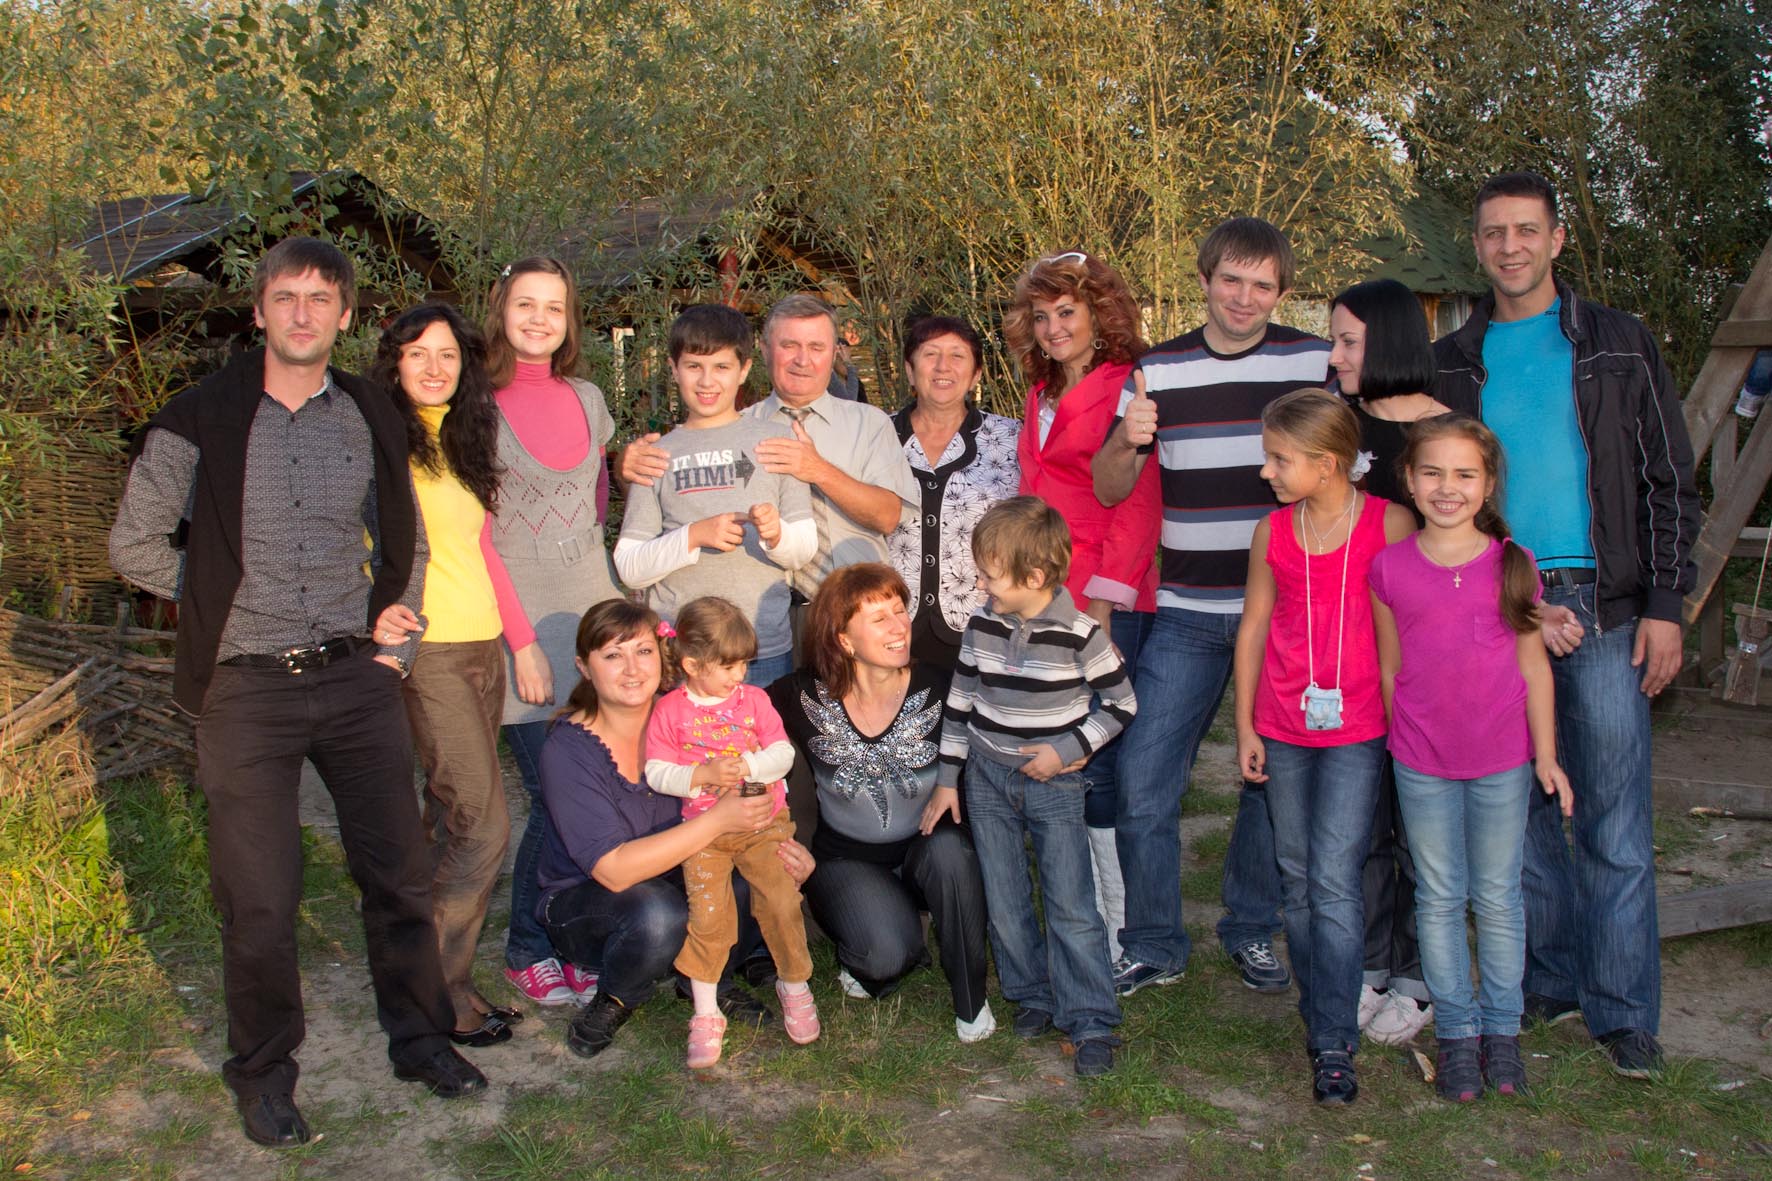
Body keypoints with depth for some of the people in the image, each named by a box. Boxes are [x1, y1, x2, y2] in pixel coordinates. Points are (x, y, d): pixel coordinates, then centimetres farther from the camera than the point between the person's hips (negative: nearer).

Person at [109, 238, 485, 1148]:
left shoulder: (370, 419, 5)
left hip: (355, 677, 3)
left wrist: (390, 645, 10)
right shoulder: (199, 420, -4)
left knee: (398, 874, 10)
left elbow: (404, 542, 16)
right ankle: (263, 1072, 25)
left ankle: (419, 1038, 29)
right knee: (259, 901, 5)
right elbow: (134, 546, 2)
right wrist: (226, 601, -1)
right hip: (247, 689, -2)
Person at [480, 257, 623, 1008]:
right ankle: (528, 953, 14)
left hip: (595, 614, 5)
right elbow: (476, 537, -6)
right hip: (523, 625, -5)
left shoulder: (586, 400, 12)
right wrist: (524, 641, -10)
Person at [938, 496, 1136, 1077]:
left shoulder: (1080, 635, -14)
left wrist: (1067, 750, -13)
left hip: (1055, 784, -4)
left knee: (1072, 908, -4)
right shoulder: (982, 627, -1)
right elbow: (960, 702, 8)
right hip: (988, 780, 4)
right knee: (1004, 903, 10)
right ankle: (1032, 996, 28)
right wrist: (947, 778, 8)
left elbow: (1121, 703, -4)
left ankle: (1091, 1023, 6)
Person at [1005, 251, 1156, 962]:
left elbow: (1138, 504, -11)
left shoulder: (1126, 389, -5)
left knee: (1097, 767, -6)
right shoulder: (1041, 397, 19)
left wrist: (1103, 600, -14)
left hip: (1105, 605, -7)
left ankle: (1125, 936, 7)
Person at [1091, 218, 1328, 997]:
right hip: (1185, 614, 1)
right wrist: (1126, 441, -19)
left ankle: (1251, 930, 29)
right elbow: (1107, 490, 3)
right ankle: (1152, 946, 15)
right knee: (1142, 782, -1)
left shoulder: (1316, 363, 2)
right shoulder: (1157, 370, 5)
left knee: (1274, 778, 9)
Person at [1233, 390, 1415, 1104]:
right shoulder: (1272, 533, 2)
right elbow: (1253, 629, 8)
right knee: (1297, 880, 10)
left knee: (1334, 882, -8)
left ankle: (1335, 1045, 0)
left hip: (1356, 730, -4)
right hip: (1282, 728, 4)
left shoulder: (1391, 526, -8)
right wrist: (1245, 727, 8)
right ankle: (1317, 1014, 25)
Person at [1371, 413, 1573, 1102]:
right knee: (1439, 897, 9)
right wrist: (1399, 744, 5)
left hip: (1502, 759, 0)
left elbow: (1533, 665, 2)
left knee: (1498, 897, 11)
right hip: (1422, 763, 0)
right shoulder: (1389, 568, -3)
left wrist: (1545, 754, 2)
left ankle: (1502, 1027, 25)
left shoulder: (1513, 565, -3)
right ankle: (1457, 1030, 21)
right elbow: (1390, 666, 4)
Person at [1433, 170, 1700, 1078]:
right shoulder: (1450, 363, 10)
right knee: (1520, 808, 7)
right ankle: (1552, 980, 22)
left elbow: (1669, 482, 6)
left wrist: (1664, 605, -3)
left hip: (1605, 607, -2)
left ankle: (1622, 1009, 11)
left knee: (1615, 822, 0)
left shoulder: (1619, 346, 7)